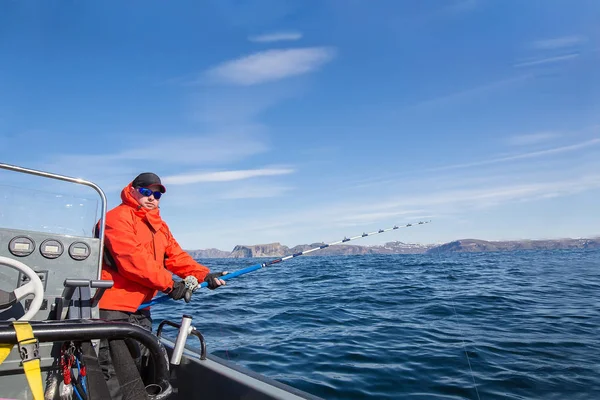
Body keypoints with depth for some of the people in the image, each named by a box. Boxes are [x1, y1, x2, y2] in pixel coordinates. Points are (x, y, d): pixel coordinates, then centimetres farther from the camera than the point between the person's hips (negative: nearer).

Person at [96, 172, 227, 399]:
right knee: (113, 375, -6)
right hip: (114, 308, -9)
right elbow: (131, 260, -22)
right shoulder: (118, 217, -11)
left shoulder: (159, 226, 16)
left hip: (141, 309, 9)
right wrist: (169, 284, -22)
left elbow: (176, 256, 8)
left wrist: (204, 275, -6)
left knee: (134, 370, 19)